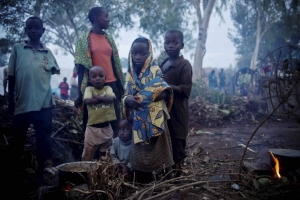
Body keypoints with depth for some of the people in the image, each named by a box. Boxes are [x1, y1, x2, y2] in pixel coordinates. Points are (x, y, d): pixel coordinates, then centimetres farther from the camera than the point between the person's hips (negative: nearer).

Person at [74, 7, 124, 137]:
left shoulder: (109, 39, 13)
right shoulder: (83, 40, -1)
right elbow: (81, 67, -4)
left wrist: (121, 85, 11)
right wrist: (80, 93, -9)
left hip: (112, 84, 4)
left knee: (115, 120, 2)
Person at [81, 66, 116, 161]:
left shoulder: (108, 88, 4)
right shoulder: (89, 89, -1)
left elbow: (111, 99, -16)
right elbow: (87, 101, -20)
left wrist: (97, 97, -17)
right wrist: (104, 99, -16)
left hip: (106, 127, 3)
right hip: (92, 128, -2)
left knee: (104, 156, 18)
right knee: (87, 156, 4)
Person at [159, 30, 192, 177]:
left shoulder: (184, 65, -11)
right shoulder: (162, 64, 12)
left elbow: (185, 90, -18)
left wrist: (168, 85, -29)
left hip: (177, 111, -7)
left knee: (176, 144, 2)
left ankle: (176, 171, 16)